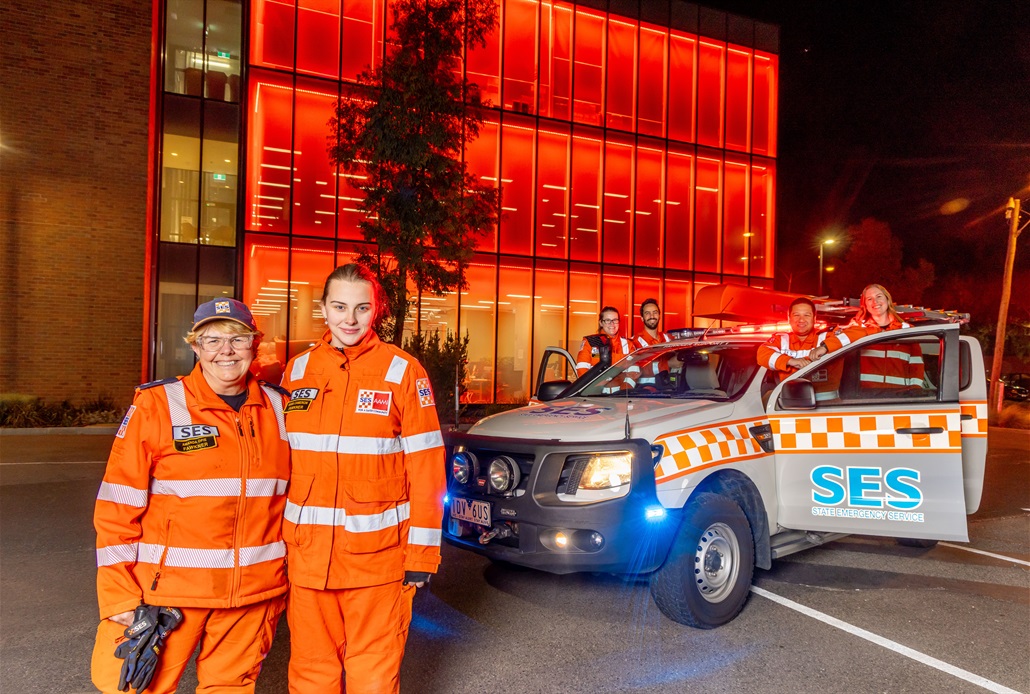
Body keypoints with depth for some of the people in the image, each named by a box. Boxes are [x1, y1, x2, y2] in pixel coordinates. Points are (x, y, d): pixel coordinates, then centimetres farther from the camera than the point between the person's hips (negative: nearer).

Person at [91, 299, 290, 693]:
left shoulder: (277, 408, 4)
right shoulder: (155, 405, -6)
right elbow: (118, 508, -6)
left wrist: (283, 584, 12)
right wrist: (119, 596, -8)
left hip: (252, 594, 3)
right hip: (167, 589, -3)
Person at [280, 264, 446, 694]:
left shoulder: (403, 371, -7)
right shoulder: (297, 370, 6)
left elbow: (426, 467, -7)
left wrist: (421, 553, -9)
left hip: (378, 557, -3)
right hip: (307, 554, 4)